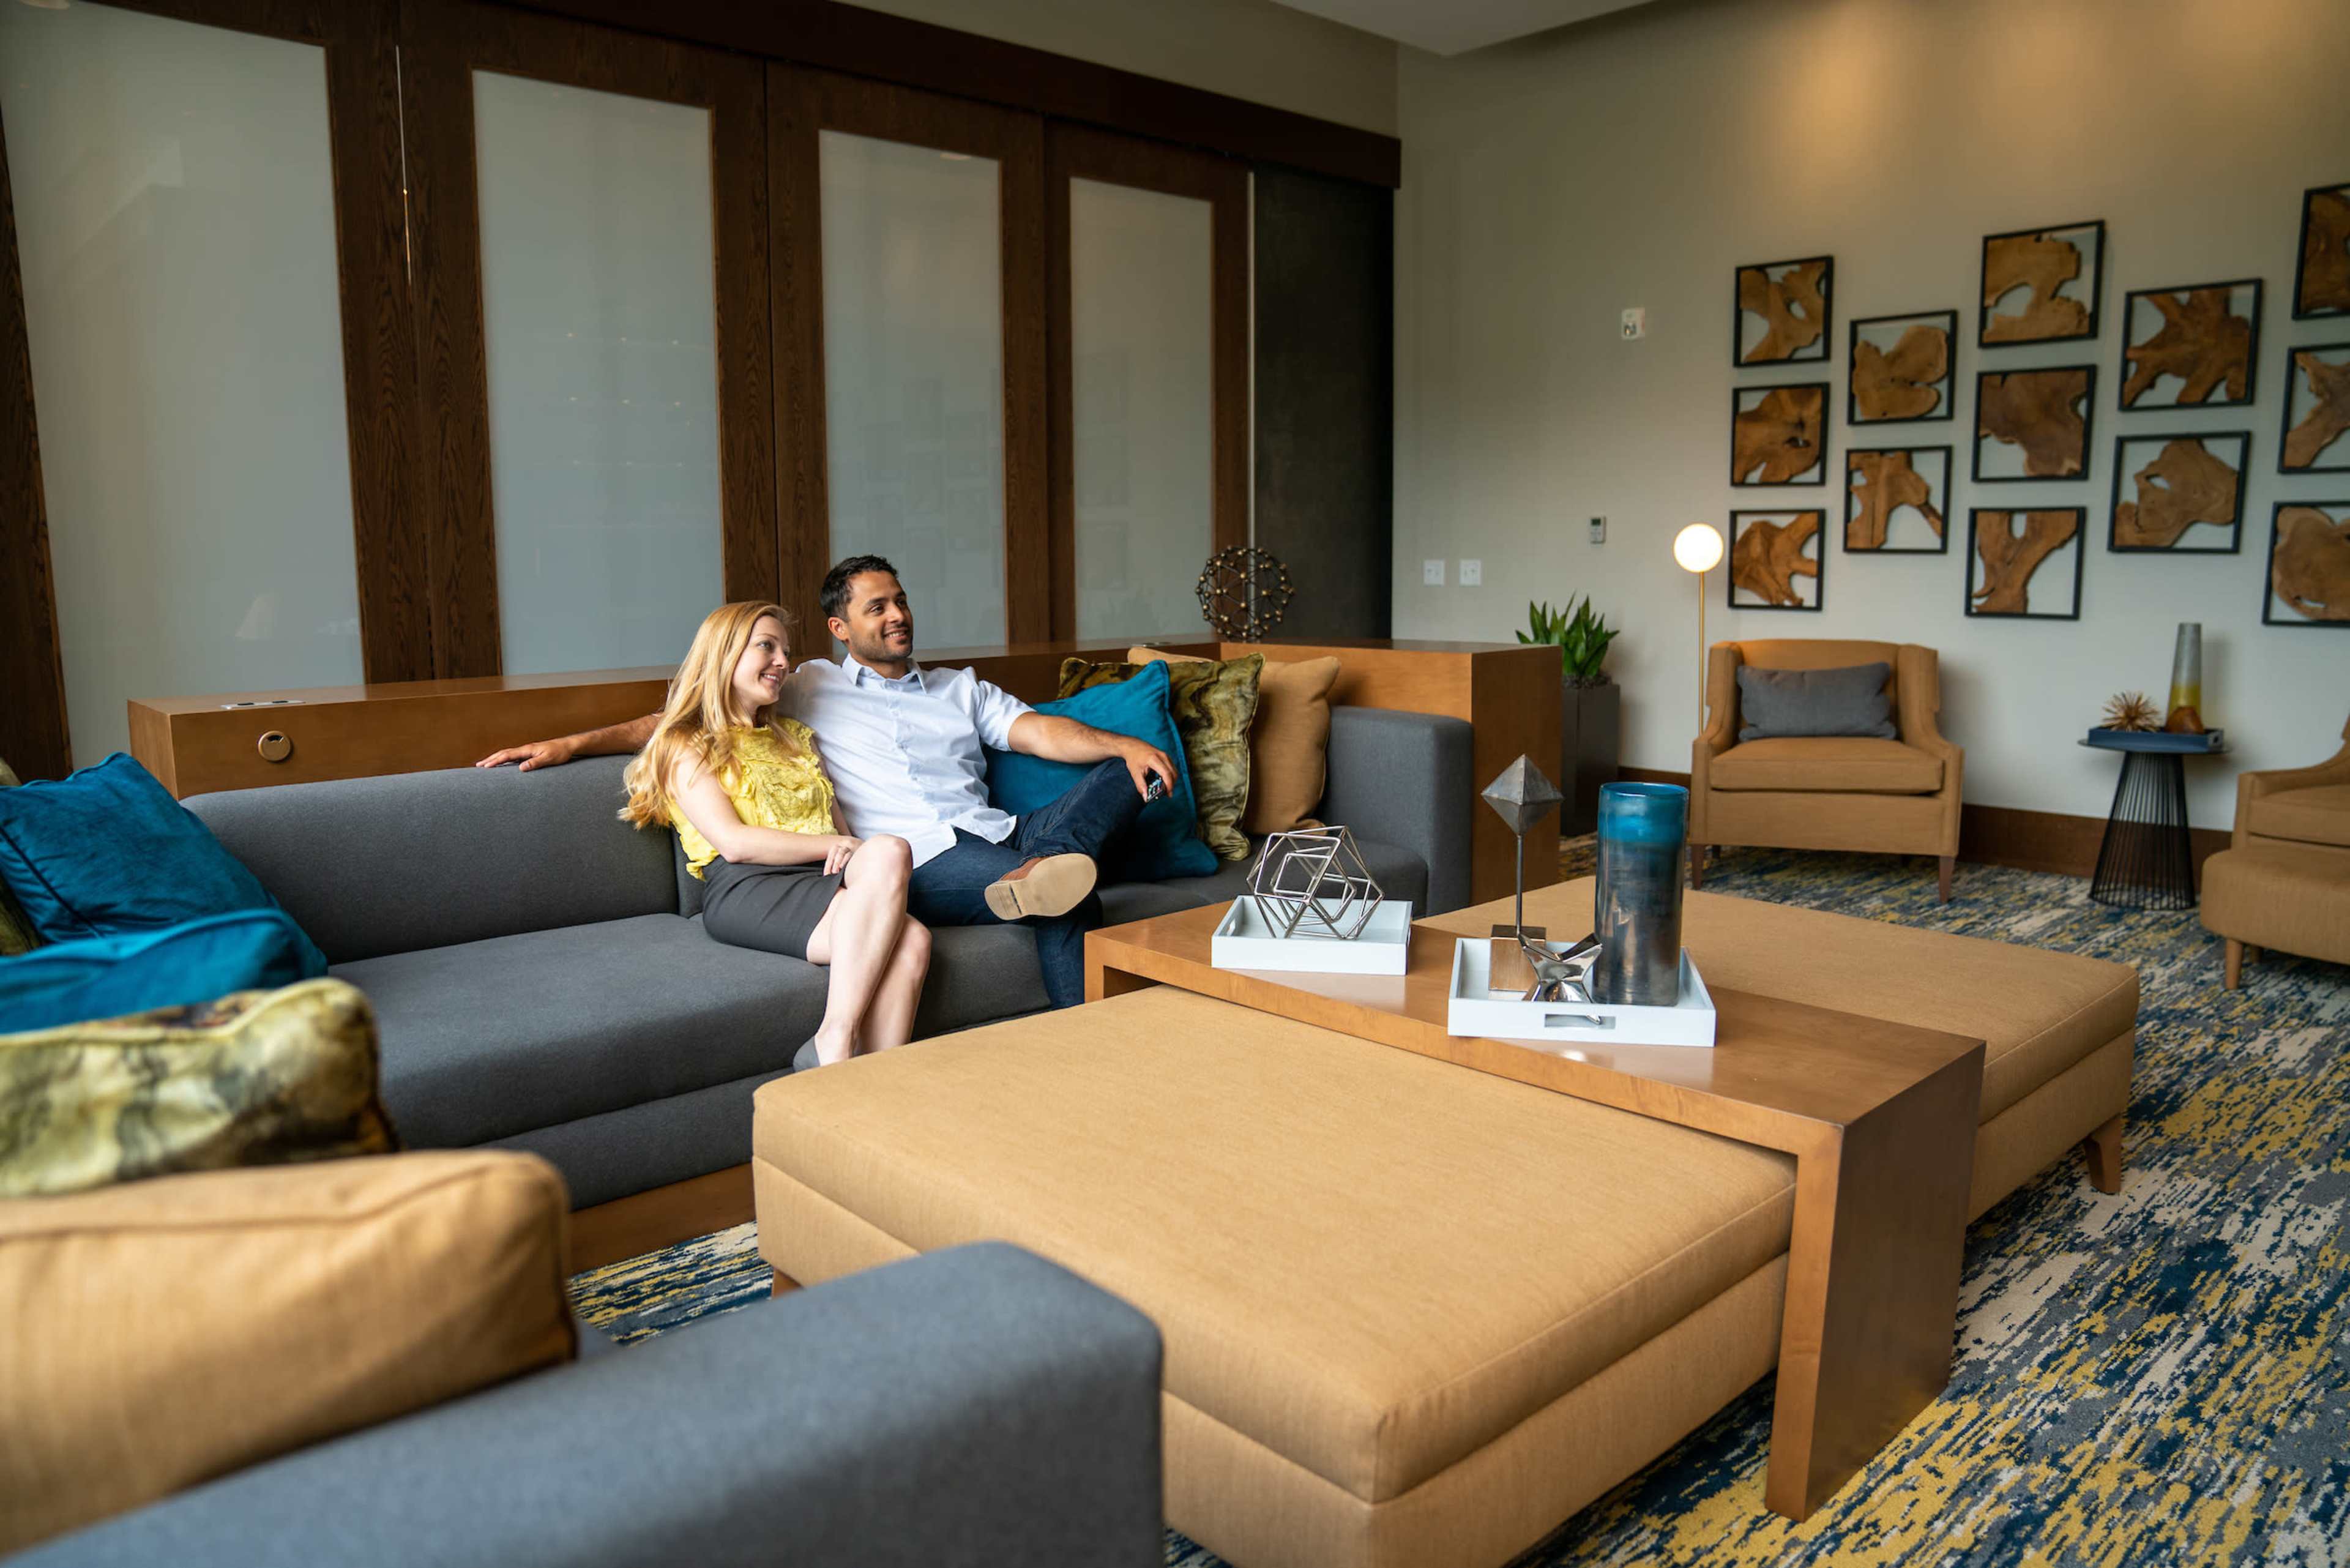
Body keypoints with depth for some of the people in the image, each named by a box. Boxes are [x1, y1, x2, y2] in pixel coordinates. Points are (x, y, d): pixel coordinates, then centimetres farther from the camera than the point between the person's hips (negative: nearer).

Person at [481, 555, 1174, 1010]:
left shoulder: (961, 689, 29)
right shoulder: (809, 689, 20)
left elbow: (1038, 731, 14)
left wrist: (1125, 744, -6)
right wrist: (572, 743, 8)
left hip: (1000, 835, 5)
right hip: (921, 859, -5)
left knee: (1127, 769, -22)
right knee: (1068, 904, -34)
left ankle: (1046, 865, -43)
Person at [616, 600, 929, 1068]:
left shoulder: (796, 737, 32)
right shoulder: (686, 746, 11)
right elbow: (734, 842, -5)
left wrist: (853, 853, -1)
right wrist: (831, 845, -7)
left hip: (824, 880, 6)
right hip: (746, 889, -6)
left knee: (908, 942, -32)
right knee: (891, 851, -35)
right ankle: (835, 1044, -37)